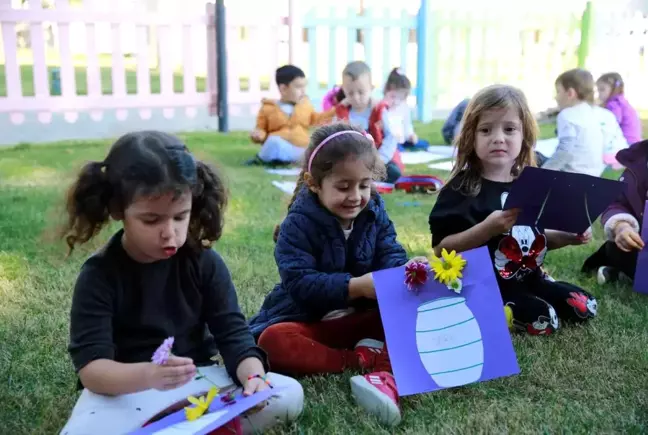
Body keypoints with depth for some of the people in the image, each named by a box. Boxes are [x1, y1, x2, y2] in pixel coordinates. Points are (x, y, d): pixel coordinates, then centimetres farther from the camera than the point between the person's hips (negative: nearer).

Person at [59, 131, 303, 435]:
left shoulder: (205, 261, -5)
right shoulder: (99, 274, -13)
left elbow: (233, 333, -6)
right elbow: (89, 367, -21)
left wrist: (253, 375, -29)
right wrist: (147, 375, -43)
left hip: (198, 379, 3)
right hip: (123, 389, -2)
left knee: (289, 396, -16)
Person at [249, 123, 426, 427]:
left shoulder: (374, 211, 2)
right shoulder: (298, 224, -13)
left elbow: (391, 256, -7)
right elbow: (300, 284, -23)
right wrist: (356, 287, -34)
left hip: (365, 316, 3)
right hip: (309, 320, -3)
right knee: (271, 341, -34)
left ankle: (385, 374, -41)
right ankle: (370, 359, -34)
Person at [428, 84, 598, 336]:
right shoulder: (461, 189, -15)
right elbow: (440, 248, -21)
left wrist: (569, 237, 0)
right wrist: (489, 227, -33)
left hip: (529, 277, 7)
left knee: (584, 307, 5)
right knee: (543, 320, -23)